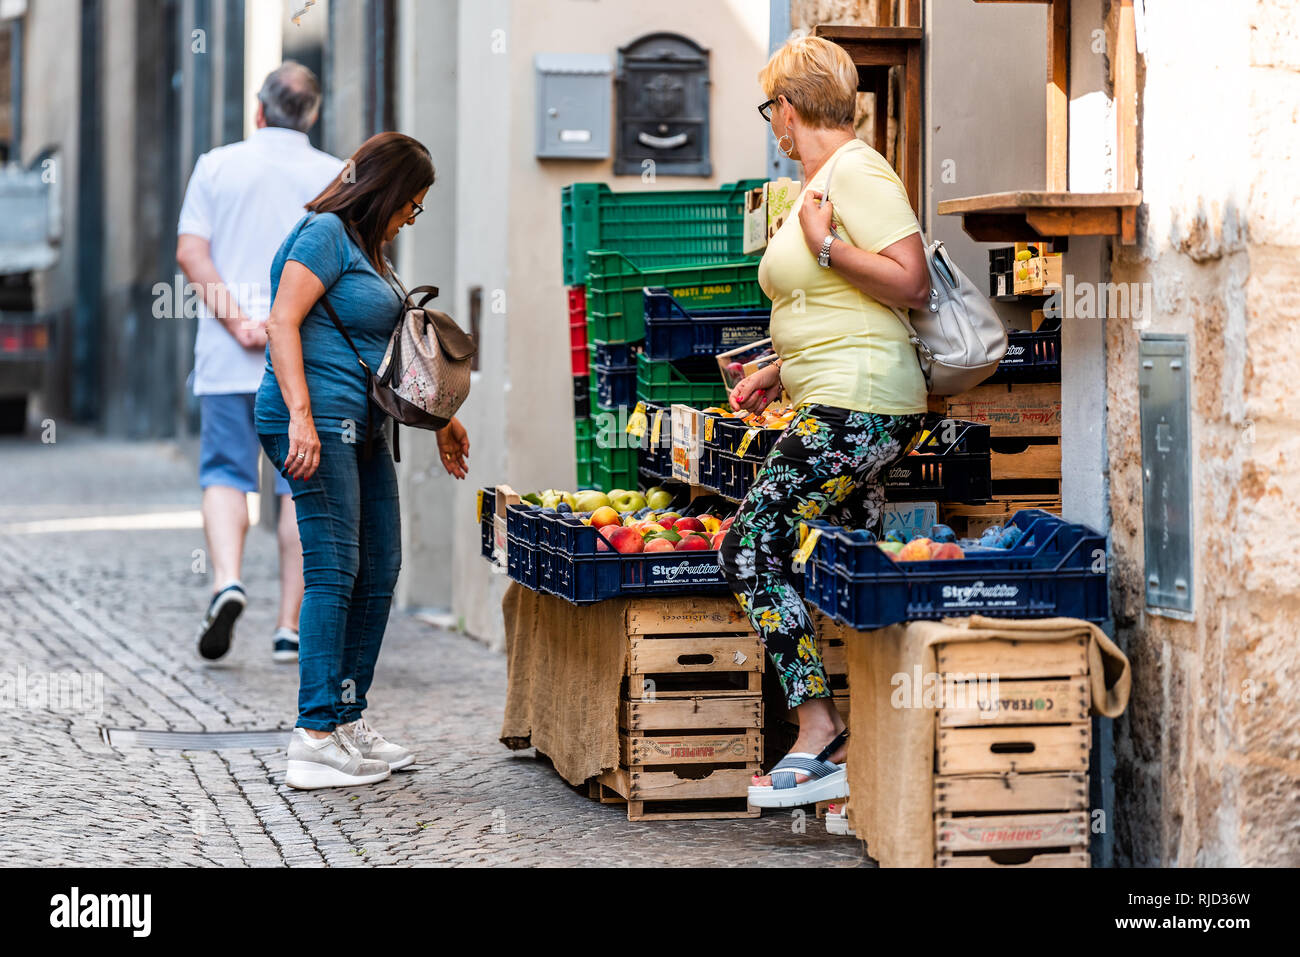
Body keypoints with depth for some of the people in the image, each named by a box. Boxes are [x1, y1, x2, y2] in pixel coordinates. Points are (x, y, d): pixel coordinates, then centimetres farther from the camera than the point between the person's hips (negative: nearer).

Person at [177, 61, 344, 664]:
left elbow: (190, 253, -5)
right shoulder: (336, 177, 3)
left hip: (227, 359, 0)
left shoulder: (217, 166, 5)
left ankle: (226, 580, -16)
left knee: (225, 476, 9)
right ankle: (290, 626, 4)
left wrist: (239, 323, -10)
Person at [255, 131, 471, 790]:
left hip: (361, 431, 10)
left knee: (379, 571, 9)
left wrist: (438, 419, 31)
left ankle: (348, 722, 17)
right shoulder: (324, 233, -7)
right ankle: (316, 739, -13)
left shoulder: (366, 250, 23)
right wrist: (300, 415, -24)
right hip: (318, 420, -10)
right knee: (334, 570, -12)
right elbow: (283, 324, -15)